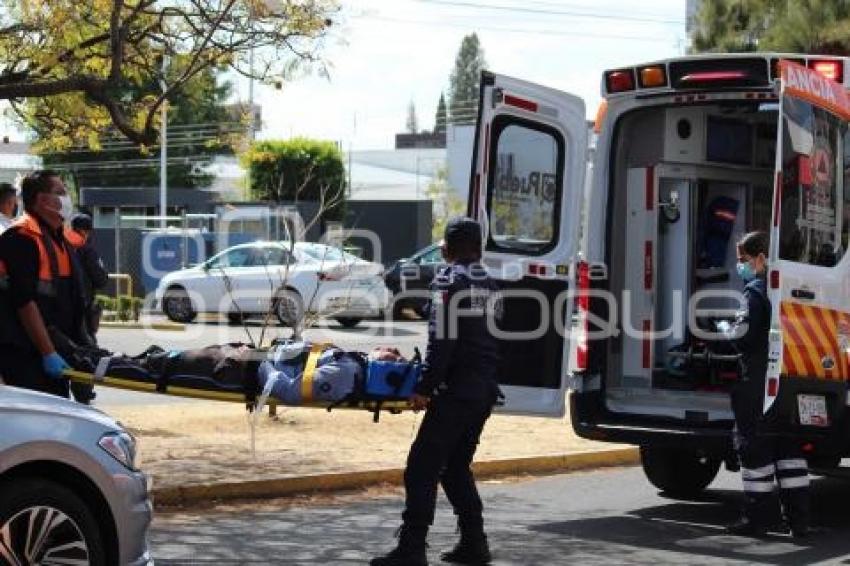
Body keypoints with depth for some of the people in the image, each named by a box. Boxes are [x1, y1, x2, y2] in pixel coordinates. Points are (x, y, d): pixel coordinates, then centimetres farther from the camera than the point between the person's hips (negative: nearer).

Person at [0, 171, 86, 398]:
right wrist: (48, 352, -24)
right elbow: (24, 302, -22)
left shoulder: (57, 238, 16)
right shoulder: (23, 237, -15)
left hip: (54, 349, 10)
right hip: (23, 354, -10)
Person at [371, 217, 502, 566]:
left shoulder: (449, 280, -8)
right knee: (456, 466, 18)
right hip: (485, 391, 8)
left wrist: (424, 388, -17)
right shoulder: (489, 285, 16)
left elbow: (442, 341, -17)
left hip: (456, 392, -8)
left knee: (422, 469, -7)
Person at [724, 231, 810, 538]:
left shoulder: (756, 291, -12)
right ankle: (798, 518, 13)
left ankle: (757, 517, 2)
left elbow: (744, 335, -18)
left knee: (754, 444, 0)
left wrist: (726, 329, 2)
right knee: (788, 446, 12)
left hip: (757, 382, -8)